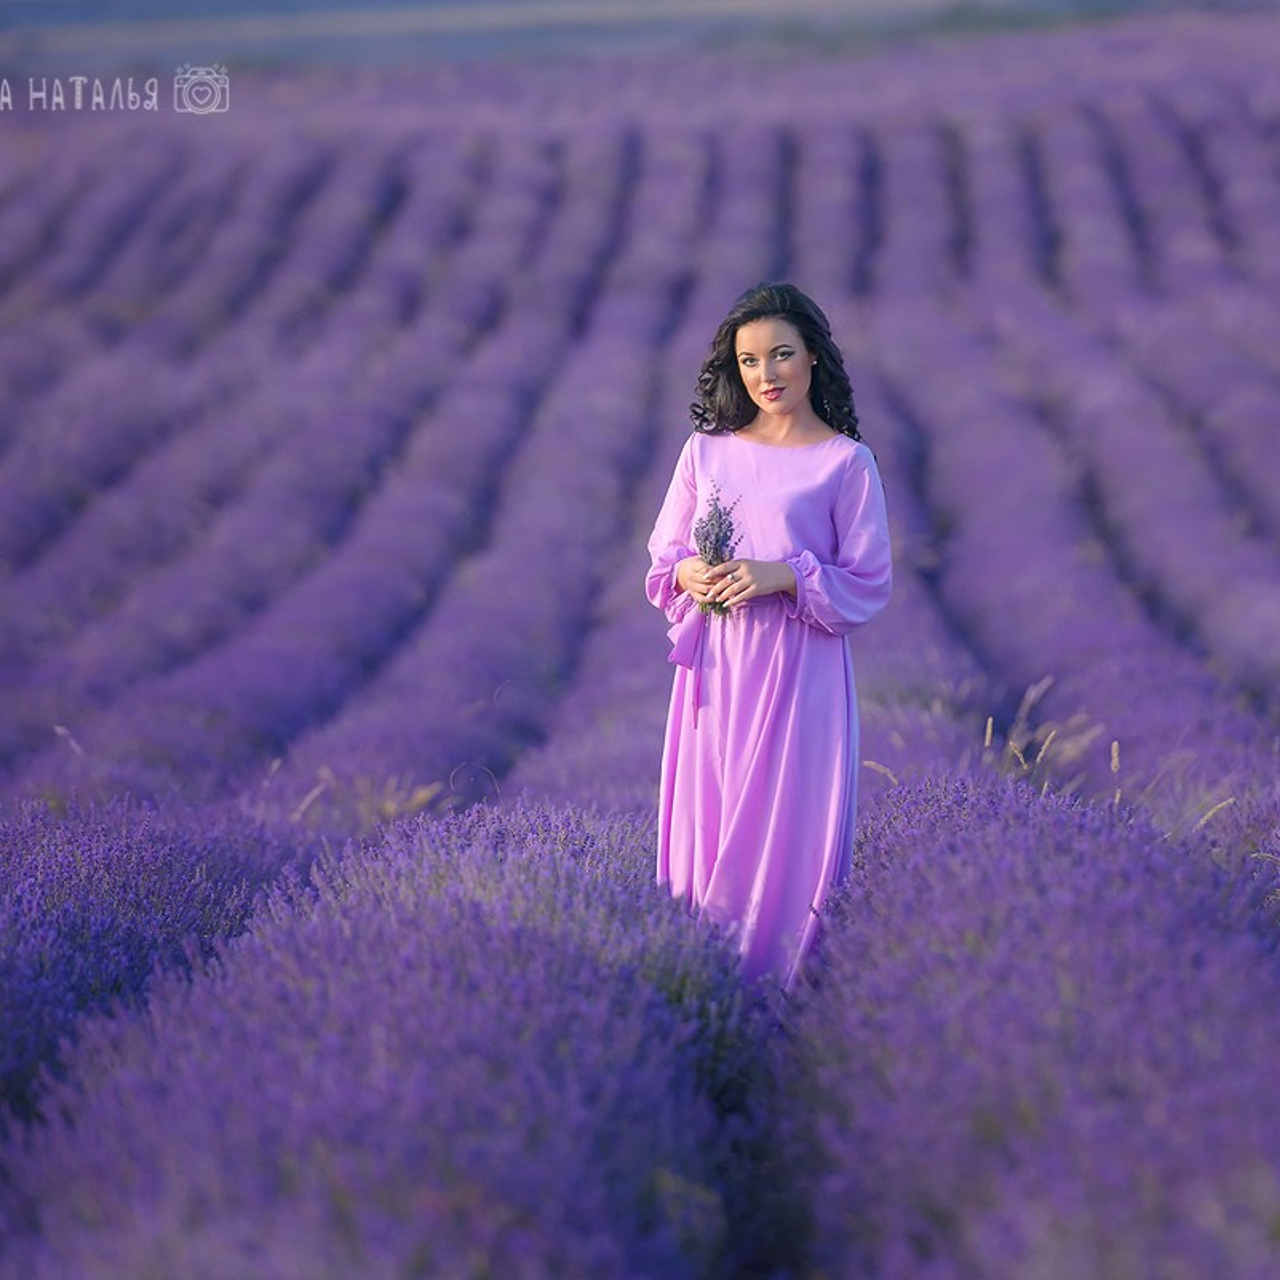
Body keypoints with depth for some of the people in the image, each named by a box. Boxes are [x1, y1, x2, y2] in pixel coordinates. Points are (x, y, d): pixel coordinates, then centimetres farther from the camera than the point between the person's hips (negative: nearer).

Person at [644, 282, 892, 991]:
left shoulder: (846, 461, -1)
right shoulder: (706, 450, 9)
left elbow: (869, 586, -2)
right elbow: (662, 557, 15)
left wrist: (784, 576, -15)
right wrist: (688, 574, -7)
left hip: (799, 672, -3)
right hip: (714, 668, 3)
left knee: (784, 830, -4)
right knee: (704, 821, 3)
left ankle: (775, 989, 5)